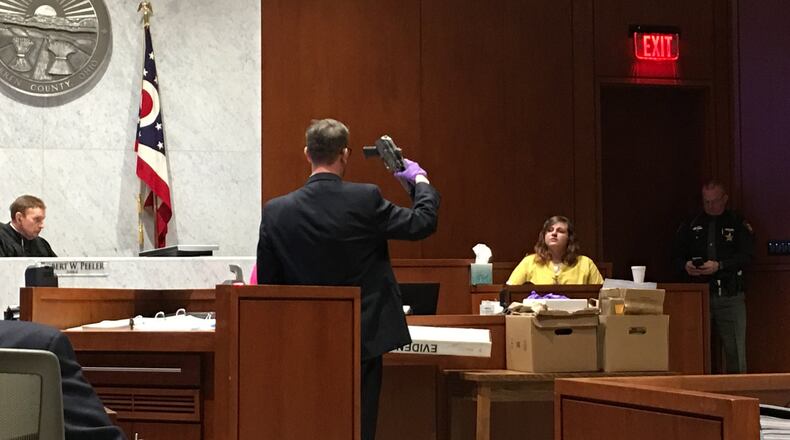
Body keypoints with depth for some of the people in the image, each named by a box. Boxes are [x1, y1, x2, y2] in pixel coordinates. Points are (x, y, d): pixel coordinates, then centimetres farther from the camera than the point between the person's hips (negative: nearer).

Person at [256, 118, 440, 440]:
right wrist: (420, 180, 17)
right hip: (364, 338, -2)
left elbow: (267, 282, 1)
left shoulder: (275, 211, -5)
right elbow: (423, 222, -2)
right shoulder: (366, 200, -12)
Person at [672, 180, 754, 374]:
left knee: (735, 349, -4)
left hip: (730, 297, -2)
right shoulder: (690, 225, 13)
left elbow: (745, 256, -4)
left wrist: (719, 266, -18)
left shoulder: (738, 224, 6)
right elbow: (676, 255, 13)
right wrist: (685, 266, -9)